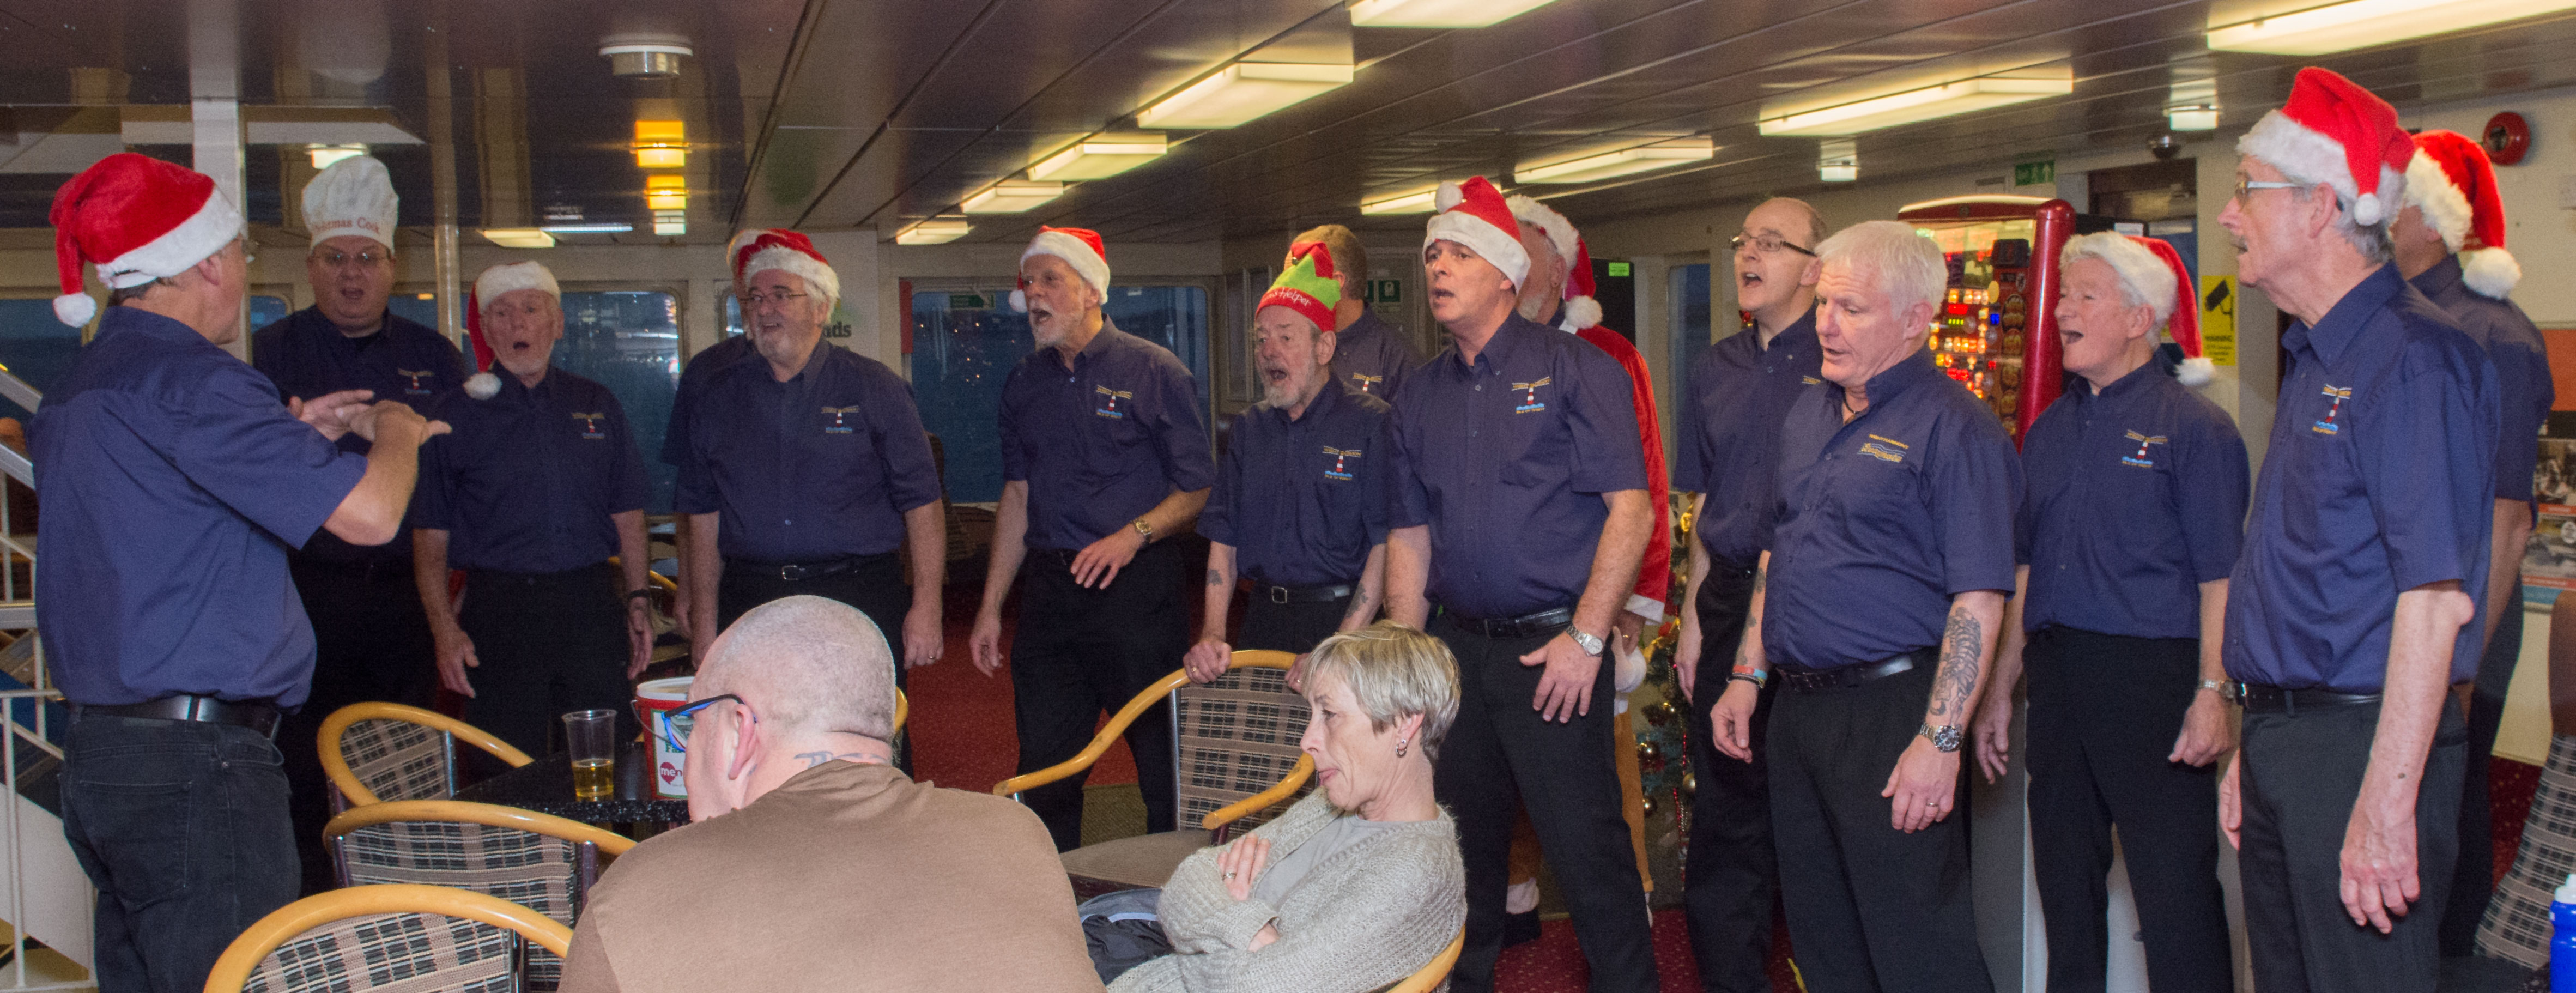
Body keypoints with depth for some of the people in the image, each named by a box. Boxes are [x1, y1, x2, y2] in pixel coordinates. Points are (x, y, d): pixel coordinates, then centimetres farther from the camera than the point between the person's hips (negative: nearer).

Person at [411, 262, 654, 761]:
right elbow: (431, 534, 3)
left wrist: (638, 600, 4)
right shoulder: (454, 415, 5)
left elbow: (627, 515, 14)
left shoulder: (599, 406, 12)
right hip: (499, 614, -2)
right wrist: (445, 629, -7)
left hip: (594, 609, 2)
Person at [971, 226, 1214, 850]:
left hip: (1139, 590, -5)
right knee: (1043, 768, 8)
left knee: (1165, 765, -2)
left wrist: (1133, 535, -20)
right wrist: (991, 606, 13)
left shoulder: (1153, 373, -4)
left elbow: (1198, 489, -3)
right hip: (1051, 591, 5)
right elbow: (1018, 495, 17)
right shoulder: (1025, 383, 12)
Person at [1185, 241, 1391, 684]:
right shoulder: (1249, 428, 12)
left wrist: (1340, 649, -21)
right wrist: (1212, 635, -4)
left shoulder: (1371, 423, -7)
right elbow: (1224, 539, 10)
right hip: (1264, 621, 5)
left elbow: (1385, 546, -13)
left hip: (1345, 618, -4)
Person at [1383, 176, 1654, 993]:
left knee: (1585, 846, -4)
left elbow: (1630, 509, -10)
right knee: (1462, 837, 15)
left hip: (1551, 647, -5)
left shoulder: (1571, 369, -5)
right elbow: (1410, 533, 14)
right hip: (1456, 647, 6)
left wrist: (1586, 638, -15)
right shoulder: (1420, 394, 12)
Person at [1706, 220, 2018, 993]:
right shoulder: (1807, 416, 14)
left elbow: (1979, 600, -16)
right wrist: (1747, 678, 15)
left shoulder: (1953, 427, -12)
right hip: (1795, 710, 8)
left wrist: (1939, 740, -22)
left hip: (1893, 707, -8)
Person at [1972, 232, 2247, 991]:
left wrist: (2213, 693, -17)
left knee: (2175, 889, -2)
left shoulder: (2192, 427, -5)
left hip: (2155, 676, -6)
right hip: (2058, 678, 7)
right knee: (2064, 878, 13)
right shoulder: (2050, 431, 14)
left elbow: (2221, 578, -9)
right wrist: (2000, 688, 14)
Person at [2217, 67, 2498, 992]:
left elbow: (2437, 596, -22)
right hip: (2282, 738, 9)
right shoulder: (2316, 361, 14)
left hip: (2361, 743, -9)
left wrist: (2388, 799, -26)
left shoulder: (2414, 359, -16)